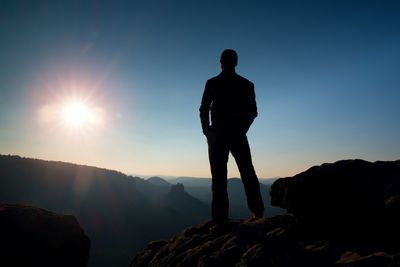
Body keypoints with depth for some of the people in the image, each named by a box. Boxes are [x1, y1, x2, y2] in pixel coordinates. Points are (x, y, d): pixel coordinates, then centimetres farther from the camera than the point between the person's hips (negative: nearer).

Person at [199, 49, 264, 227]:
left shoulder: (212, 83, 2)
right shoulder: (246, 84, 7)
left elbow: (203, 109, -2)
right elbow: (253, 111, 7)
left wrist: (208, 131, 7)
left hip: (218, 134, -1)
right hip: (238, 134, 2)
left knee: (219, 177, -1)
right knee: (248, 173, 10)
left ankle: (220, 218, -4)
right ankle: (258, 212, 6)